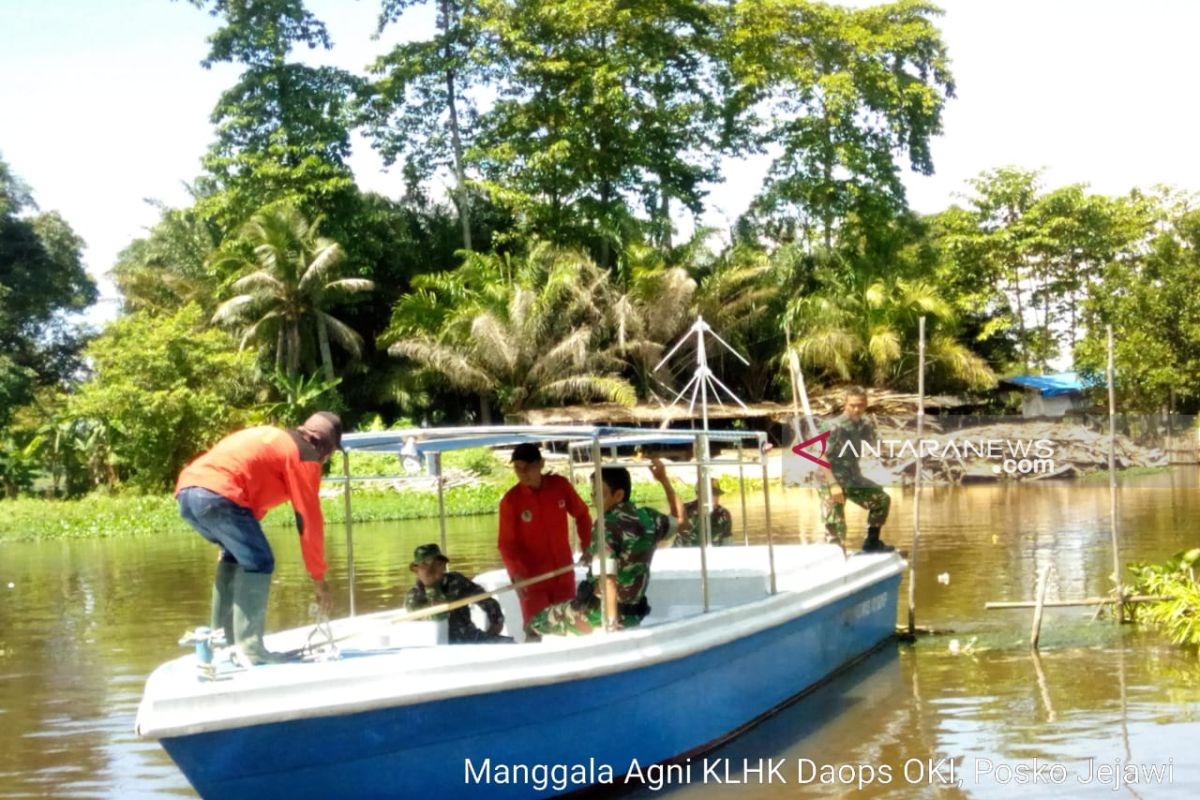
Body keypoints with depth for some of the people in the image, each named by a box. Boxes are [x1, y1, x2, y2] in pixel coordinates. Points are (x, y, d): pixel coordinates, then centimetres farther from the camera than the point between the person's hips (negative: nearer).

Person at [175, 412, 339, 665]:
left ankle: (222, 638, 22)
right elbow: (309, 520, 6)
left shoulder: (273, 438, 31)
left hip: (186, 490, 9)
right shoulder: (305, 455, 6)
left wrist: (227, 543, 45)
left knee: (235, 556, 24)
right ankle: (249, 647, -8)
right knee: (259, 563, -2)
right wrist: (319, 577, 12)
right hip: (217, 495, -9)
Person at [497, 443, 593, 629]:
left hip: (563, 574, 3)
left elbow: (581, 515, 10)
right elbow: (506, 543, -13)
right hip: (532, 578, -3)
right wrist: (516, 572, -27)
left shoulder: (560, 485, -6)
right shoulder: (511, 500, -14)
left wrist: (586, 546, 5)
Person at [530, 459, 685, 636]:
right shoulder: (649, 519, 0)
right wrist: (664, 481, 19)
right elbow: (679, 519, 23)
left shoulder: (608, 526, -19)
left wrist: (610, 624, -30)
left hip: (599, 616, -6)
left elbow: (607, 581, -28)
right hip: (633, 616, 6)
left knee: (537, 621, 11)